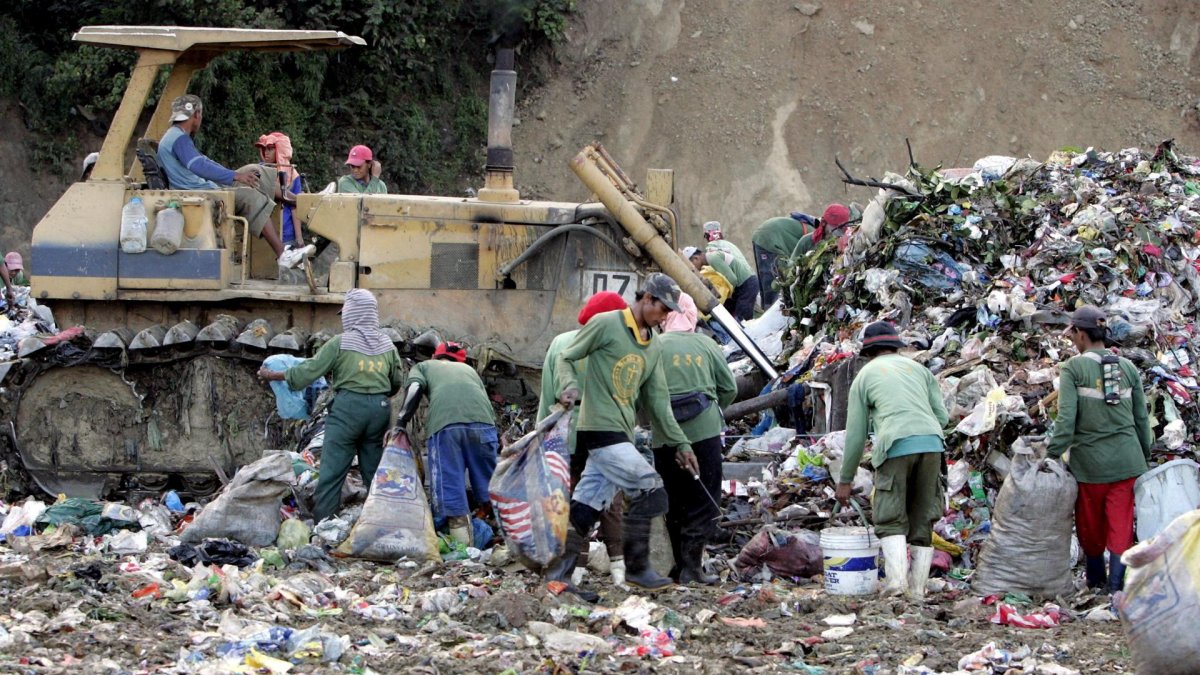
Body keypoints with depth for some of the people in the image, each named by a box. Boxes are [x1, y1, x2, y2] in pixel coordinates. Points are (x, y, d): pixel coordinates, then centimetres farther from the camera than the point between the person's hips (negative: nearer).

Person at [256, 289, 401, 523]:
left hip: (348, 407, -5)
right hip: (380, 408, 5)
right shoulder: (387, 346, 8)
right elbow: (396, 383, 16)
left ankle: (322, 523, -8)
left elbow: (308, 371, -4)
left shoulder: (340, 343, -6)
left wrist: (272, 376, 8)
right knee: (373, 470, 12)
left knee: (332, 470, -3)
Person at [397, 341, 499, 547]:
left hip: (445, 423, -2)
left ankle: (463, 544, -5)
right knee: (488, 482, 12)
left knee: (449, 484, 0)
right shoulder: (468, 369, 38)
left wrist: (401, 422, 5)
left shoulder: (423, 367, 30)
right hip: (483, 421, 3)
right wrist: (497, 439, 35)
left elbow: (414, 388, 8)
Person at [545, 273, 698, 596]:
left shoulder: (654, 346, 18)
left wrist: (679, 442, 18)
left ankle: (560, 575, 6)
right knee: (650, 489, -14)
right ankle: (638, 568, -7)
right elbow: (566, 358, 1)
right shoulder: (605, 325, -5)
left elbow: (657, 400, 21)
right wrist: (570, 386, -19)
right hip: (600, 429, -8)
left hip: (622, 435, 8)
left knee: (585, 508, 5)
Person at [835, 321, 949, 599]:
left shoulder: (864, 377, 16)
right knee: (923, 520, 9)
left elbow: (855, 434, 15)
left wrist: (845, 480, 23)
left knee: (891, 520, 0)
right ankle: (918, 588, 5)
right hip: (931, 443, 3)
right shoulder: (919, 368, 23)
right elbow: (942, 416, 16)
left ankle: (896, 577, -21)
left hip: (895, 448, -3)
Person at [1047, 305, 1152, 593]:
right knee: (1121, 527, 3)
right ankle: (1116, 586, -2)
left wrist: (1052, 455, -8)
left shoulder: (1073, 369, -8)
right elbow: (1142, 419, 10)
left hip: (1090, 461, -3)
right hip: (1126, 460, 3)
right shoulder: (1128, 368, 6)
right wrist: (1145, 458, 20)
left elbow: (1066, 419, -14)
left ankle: (1095, 580, 31)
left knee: (1090, 526, 16)